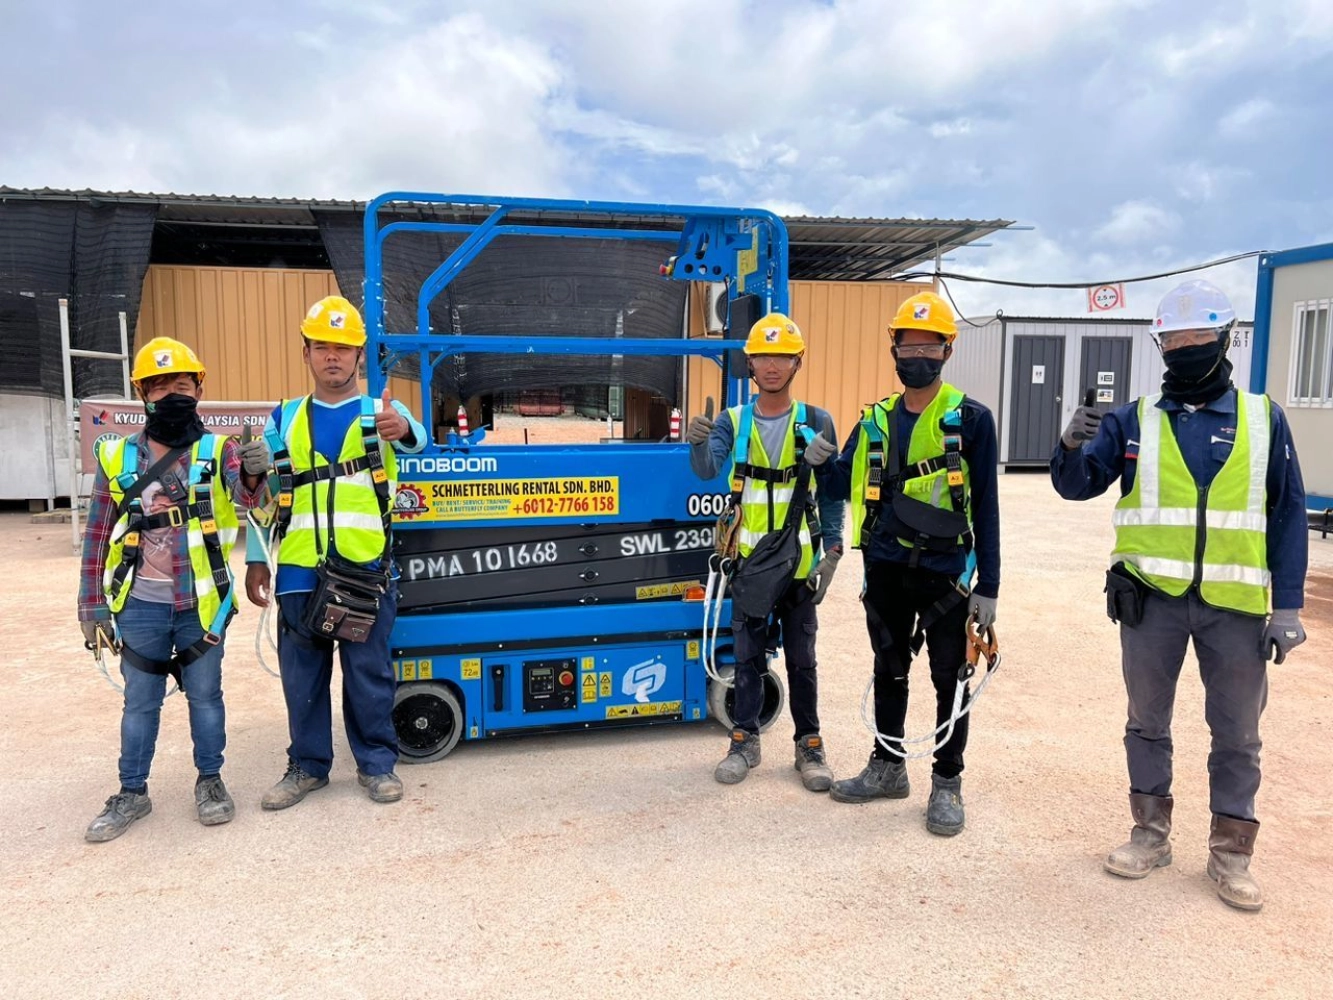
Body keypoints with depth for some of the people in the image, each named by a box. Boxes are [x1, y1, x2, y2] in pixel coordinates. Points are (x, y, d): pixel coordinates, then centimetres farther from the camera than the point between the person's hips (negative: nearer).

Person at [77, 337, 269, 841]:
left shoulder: (218, 450, -4)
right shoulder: (117, 457, 2)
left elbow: (246, 495, -24)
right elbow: (97, 537, 5)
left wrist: (253, 473, -49)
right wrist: (91, 606, 4)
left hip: (201, 603, -2)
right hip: (140, 605, 2)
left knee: (205, 694, 10)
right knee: (140, 701, 13)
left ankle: (210, 780, 26)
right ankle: (132, 793, 27)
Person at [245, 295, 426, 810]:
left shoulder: (381, 411, 4)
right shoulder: (283, 419, 11)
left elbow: (415, 439, -17)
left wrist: (403, 430, -41)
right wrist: (255, 560, 8)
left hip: (367, 570, -2)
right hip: (299, 572, 3)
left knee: (370, 673, 6)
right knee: (301, 674, 11)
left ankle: (377, 763, 21)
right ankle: (307, 765, 26)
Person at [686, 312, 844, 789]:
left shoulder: (816, 423, 0)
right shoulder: (733, 422, 2)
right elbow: (707, 470, -15)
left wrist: (833, 550, -7)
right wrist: (699, 443, -37)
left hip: (800, 561, -1)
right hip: (749, 560, 1)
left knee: (802, 659, 8)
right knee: (748, 656, 10)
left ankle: (809, 745, 20)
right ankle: (744, 740, 22)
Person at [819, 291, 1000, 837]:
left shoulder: (971, 419, -5)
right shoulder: (875, 420, 7)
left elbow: (985, 506, -5)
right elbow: (844, 484, 11)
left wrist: (988, 586, -7)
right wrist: (820, 461, -10)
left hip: (944, 572, -4)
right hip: (885, 570, 4)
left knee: (950, 679, 6)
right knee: (888, 672, 15)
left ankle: (947, 783, 21)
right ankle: (887, 767, 31)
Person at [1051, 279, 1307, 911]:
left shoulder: (1264, 419, 4)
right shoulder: (1134, 421, 3)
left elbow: (1287, 516, 4)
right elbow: (1076, 485, -2)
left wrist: (1288, 606, -2)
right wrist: (1072, 446, -25)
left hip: (1236, 604, 0)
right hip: (1152, 599, 0)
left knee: (1237, 733, 9)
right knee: (1147, 722, 11)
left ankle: (1230, 852, 23)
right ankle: (1150, 834, 26)